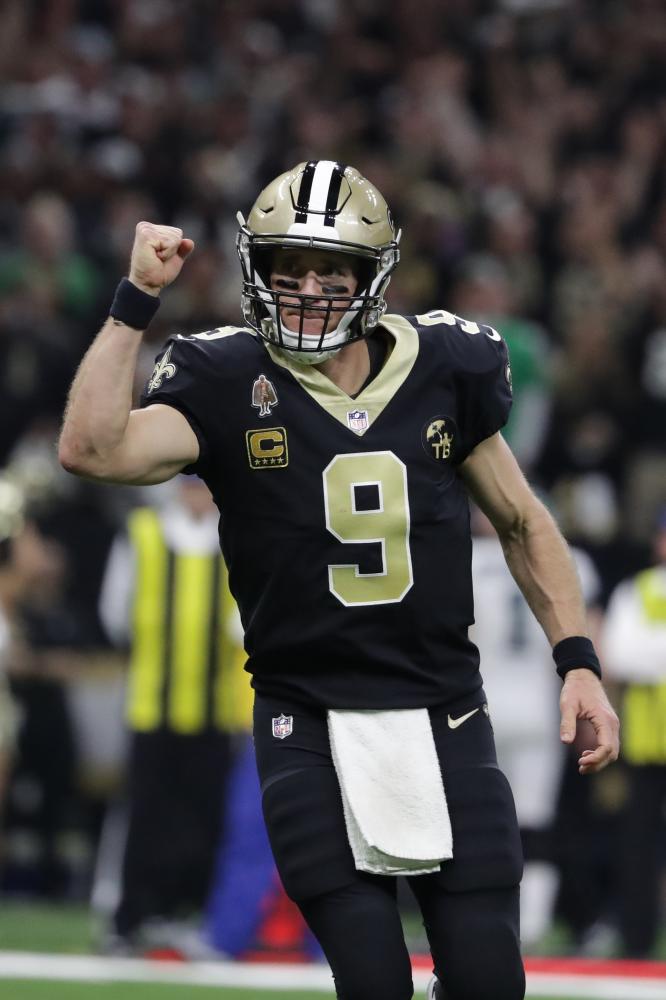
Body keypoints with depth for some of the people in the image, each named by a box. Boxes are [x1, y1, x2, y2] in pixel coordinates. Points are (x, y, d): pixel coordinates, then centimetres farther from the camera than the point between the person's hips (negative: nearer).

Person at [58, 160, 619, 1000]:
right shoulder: (227, 386, -5)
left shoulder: (444, 371, 3)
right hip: (311, 733, -2)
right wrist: (136, 301, -20)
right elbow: (93, 450, -23)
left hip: (445, 722, 2)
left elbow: (522, 523, 14)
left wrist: (577, 661, 7)